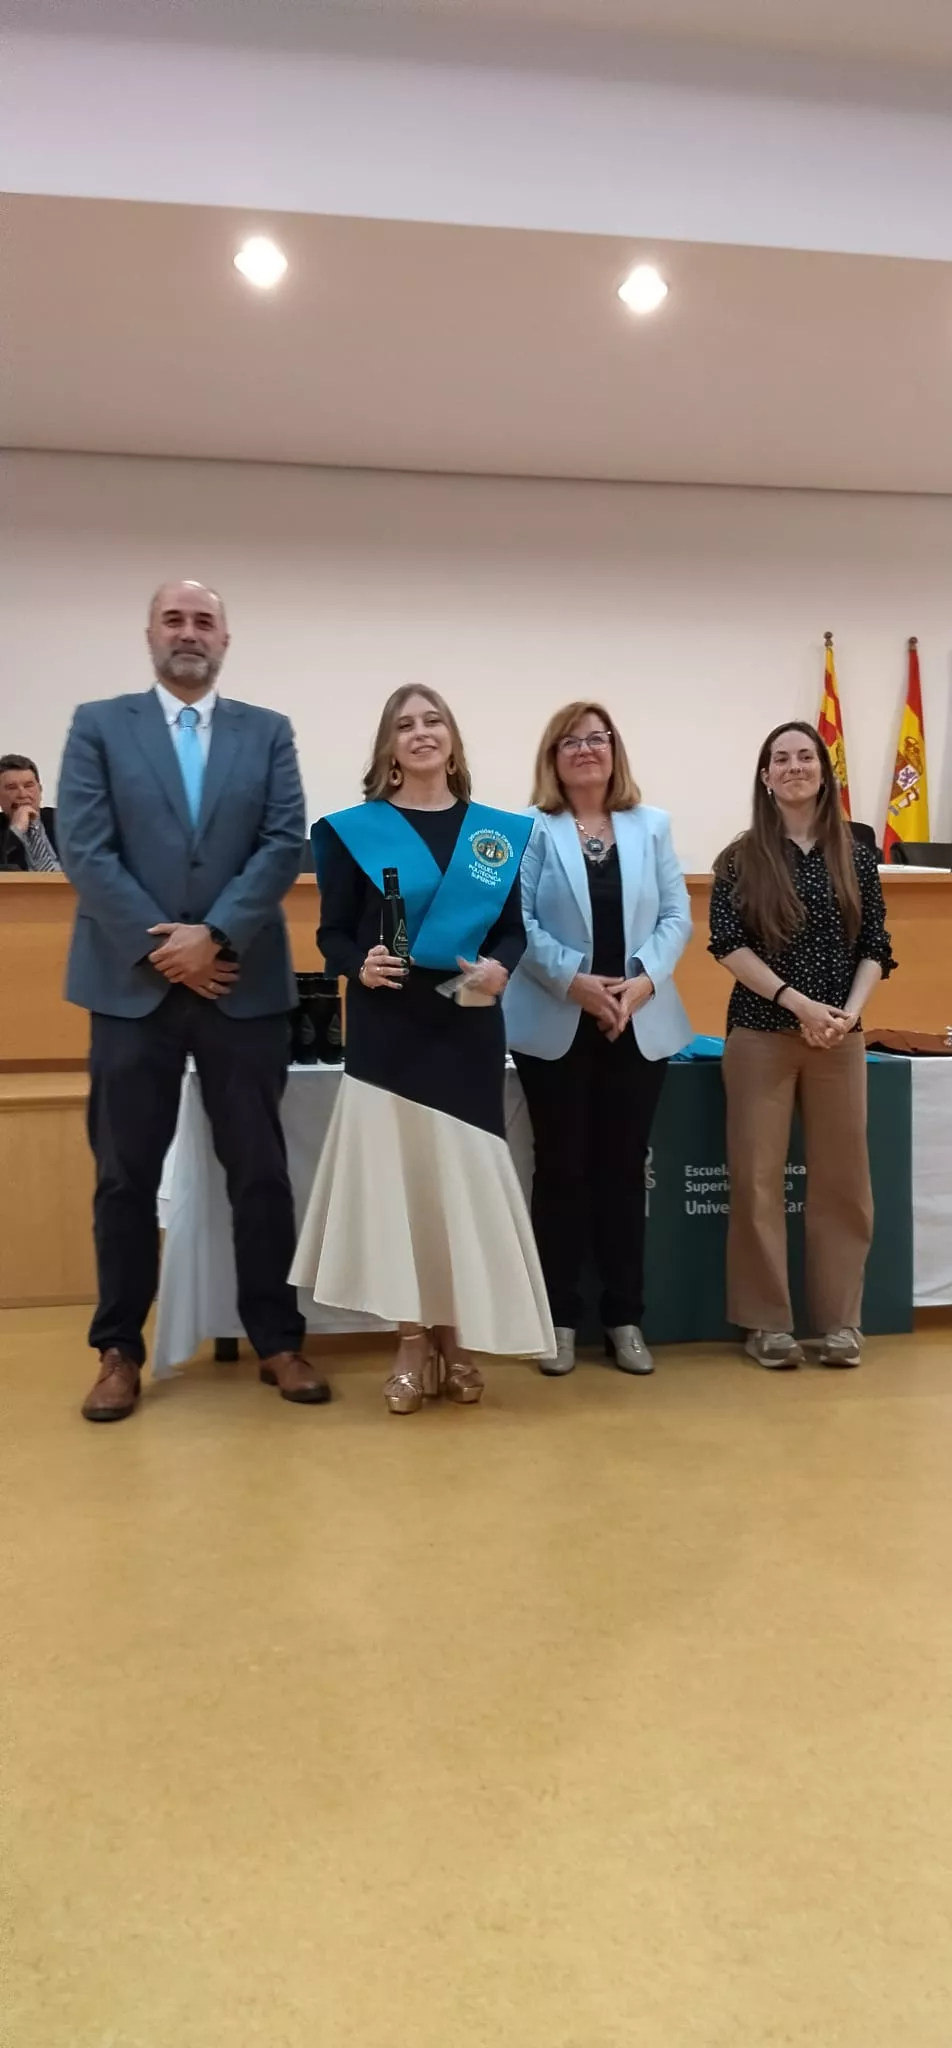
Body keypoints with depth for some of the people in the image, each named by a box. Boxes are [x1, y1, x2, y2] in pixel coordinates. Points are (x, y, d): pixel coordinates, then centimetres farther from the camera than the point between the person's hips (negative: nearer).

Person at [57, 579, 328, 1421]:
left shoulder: (268, 732, 10)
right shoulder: (98, 726, 6)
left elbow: (285, 844, -1)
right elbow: (85, 850, -3)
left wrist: (214, 935, -14)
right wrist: (161, 948, -11)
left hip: (244, 983, 1)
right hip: (133, 983, 0)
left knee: (261, 1171, 6)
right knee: (126, 1176, 6)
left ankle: (278, 1341, 18)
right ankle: (120, 1350, 19)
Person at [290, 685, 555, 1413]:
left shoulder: (497, 831, 9)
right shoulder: (354, 829, 2)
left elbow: (513, 927, 8)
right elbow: (332, 931, 1)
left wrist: (501, 968, -12)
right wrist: (359, 965, -19)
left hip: (469, 1025, 2)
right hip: (387, 1025, -2)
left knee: (466, 1175, 3)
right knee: (397, 1172, -1)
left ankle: (459, 1340, 16)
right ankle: (414, 1343, 11)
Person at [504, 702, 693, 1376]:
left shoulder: (652, 827, 10)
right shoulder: (532, 831, 0)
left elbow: (677, 916, 3)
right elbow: (518, 922, -9)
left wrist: (643, 982, -12)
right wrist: (574, 981, -20)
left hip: (640, 1026, 3)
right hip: (556, 1028, -2)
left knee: (625, 1168, 7)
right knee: (562, 1169, 4)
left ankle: (625, 1317, 17)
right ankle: (560, 1317, 14)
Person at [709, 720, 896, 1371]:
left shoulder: (856, 856, 8)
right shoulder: (741, 858, 2)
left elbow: (875, 948, 6)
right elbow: (728, 945, -6)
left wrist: (850, 1011, -11)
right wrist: (799, 1002, -15)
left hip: (840, 1037, 2)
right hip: (761, 1033, -2)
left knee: (841, 1177, 4)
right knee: (759, 1177, 0)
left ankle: (840, 1319, 14)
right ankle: (768, 1321, 10)